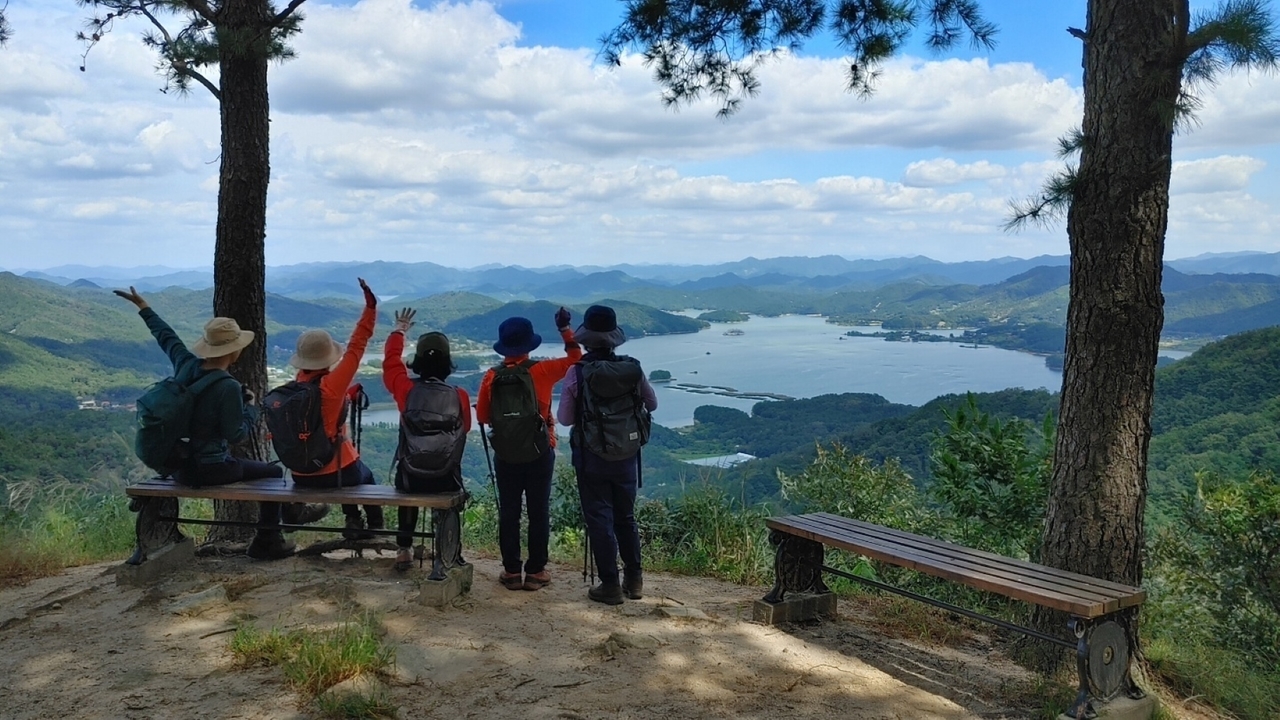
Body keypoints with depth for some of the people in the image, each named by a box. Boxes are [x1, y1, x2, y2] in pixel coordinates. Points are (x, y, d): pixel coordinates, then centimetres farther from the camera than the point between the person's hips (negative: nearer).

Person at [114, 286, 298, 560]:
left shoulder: (186, 365, -3)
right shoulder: (228, 387, -24)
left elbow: (167, 336, 14)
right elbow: (237, 435, -21)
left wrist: (143, 306, 30)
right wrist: (252, 407, -4)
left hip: (177, 465, 8)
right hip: (209, 470, -8)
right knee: (274, 472, 10)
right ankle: (267, 542, 16)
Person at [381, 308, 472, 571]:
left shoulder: (406, 389, -11)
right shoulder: (460, 396, -11)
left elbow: (391, 362, 7)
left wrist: (399, 330, 21)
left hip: (410, 478, 1)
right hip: (447, 480, -1)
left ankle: (404, 550, 33)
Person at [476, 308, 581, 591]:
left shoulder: (492, 376, -6)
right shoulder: (541, 370, -10)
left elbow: (482, 415, 2)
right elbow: (574, 358, 3)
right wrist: (565, 329, 8)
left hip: (505, 455, 2)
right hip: (540, 454, -1)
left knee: (508, 513, 9)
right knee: (539, 512, 7)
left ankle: (511, 572, 13)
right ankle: (535, 571, 10)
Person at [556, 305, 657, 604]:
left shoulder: (577, 373, -15)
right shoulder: (633, 368, -7)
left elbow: (564, 418, -9)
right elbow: (652, 405, 8)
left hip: (591, 457, -3)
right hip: (626, 456, 3)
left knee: (599, 520, 6)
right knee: (626, 517, 18)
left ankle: (610, 585, 9)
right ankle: (634, 580, 23)